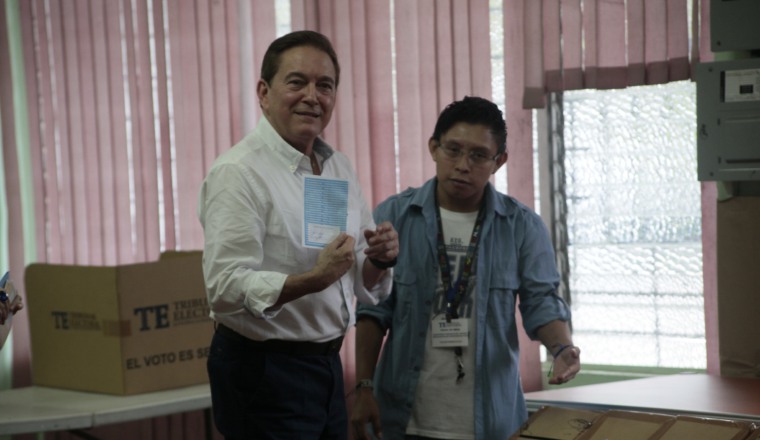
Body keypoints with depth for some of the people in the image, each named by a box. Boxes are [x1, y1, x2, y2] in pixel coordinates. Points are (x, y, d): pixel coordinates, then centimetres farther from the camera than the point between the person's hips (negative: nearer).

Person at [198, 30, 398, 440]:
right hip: (263, 371, -7)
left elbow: (363, 286, 14)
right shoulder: (238, 171, -14)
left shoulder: (338, 167, 10)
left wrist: (378, 260, -7)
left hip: (326, 363, 7)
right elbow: (225, 288, -22)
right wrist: (314, 280, -32)